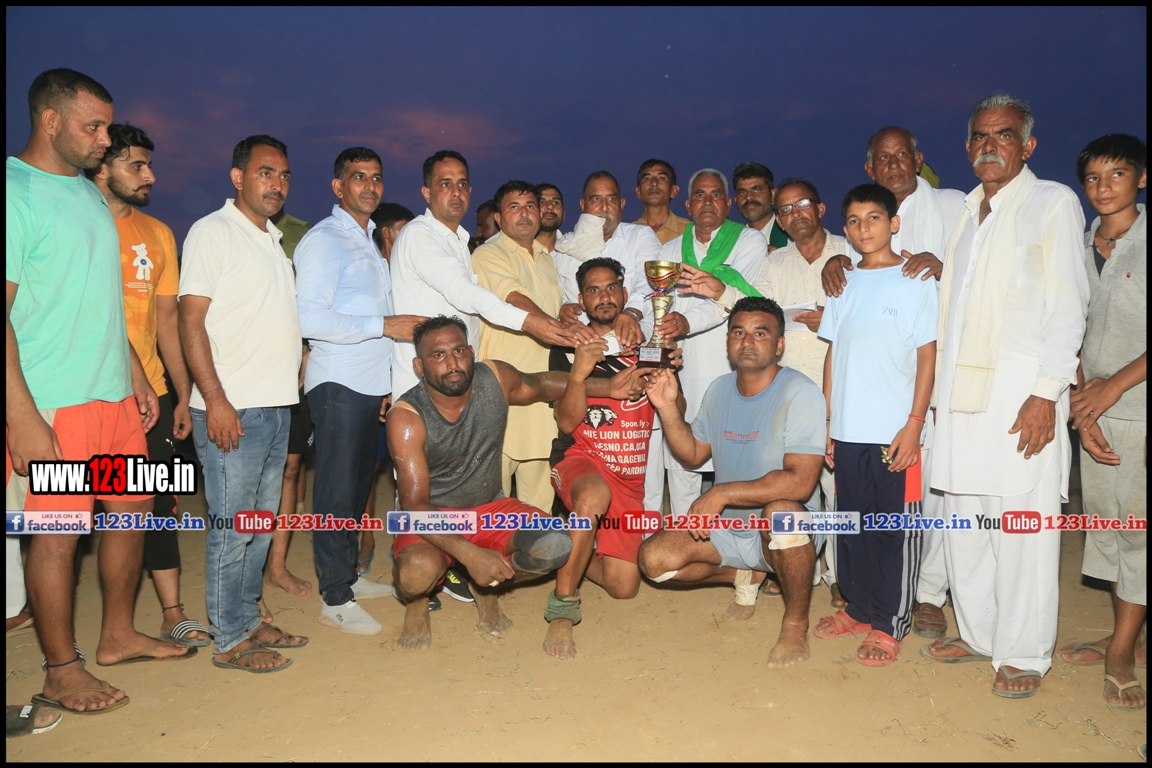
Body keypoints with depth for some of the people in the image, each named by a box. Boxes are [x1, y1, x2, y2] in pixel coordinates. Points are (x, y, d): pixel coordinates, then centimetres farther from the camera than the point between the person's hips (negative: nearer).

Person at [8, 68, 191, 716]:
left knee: (133, 509, 14)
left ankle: (119, 636, 31)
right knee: (59, 534, 2)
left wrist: (137, 375, 17)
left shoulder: (89, 194, 14)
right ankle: (62, 672, 18)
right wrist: (23, 417, -20)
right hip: (50, 403, -8)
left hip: (114, 394, 8)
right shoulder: (17, 192, -11)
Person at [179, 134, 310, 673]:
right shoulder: (213, 231, -6)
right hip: (232, 409, -8)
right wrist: (215, 399, -19)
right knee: (232, 527, -1)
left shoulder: (273, 240, 18)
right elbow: (190, 320, -12)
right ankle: (230, 639, 11)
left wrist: (297, 366, 13)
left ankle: (248, 621, 26)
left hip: (276, 405, 8)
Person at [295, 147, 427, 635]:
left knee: (358, 484, 14)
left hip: (371, 385, 8)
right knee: (337, 489, -4)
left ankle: (349, 576, 25)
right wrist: (386, 325, -19)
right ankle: (335, 599, 4)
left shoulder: (369, 242, 19)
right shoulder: (323, 241, -8)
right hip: (338, 384, -8)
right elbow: (310, 320, -18)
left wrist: (387, 381, 15)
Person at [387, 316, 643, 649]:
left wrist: (606, 388, 7)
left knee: (555, 546, -23)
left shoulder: (496, 379, -9)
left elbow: (538, 385, 15)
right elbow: (414, 504, -26)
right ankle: (416, 603, 5)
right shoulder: (406, 417, -22)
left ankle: (485, 587, 10)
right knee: (419, 572, -37)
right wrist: (469, 554, -39)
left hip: (491, 508, 4)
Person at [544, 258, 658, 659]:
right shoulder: (567, 348, 3)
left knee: (624, 587, -3)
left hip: (630, 475, 4)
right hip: (579, 459, -3)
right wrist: (578, 373, -25)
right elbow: (567, 421, -7)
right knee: (595, 494, -41)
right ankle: (562, 609, -27)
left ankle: (569, 556, 28)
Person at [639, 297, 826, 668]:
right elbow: (693, 454, 10)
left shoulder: (800, 394, -19)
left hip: (784, 532, -6)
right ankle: (745, 576, 16)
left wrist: (722, 493, -28)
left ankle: (796, 624, -13)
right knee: (654, 558, -12)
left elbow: (800, 483, -30)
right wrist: (668, 407, -6)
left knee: (780, 511, -40)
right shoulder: (720, 389, 3)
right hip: (728, 528, 6)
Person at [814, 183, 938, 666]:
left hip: (895, 431, -4)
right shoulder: (844, 284, 12)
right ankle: (859, 608, 27)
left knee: (896, 527, 2)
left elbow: (927, 356, -4)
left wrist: (914, 424, -11)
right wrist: (826, 421, 9)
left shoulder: (915, 281, -1)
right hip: (848, 430, 5)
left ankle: (890, 625, 14)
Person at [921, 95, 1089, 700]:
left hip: (1021, 390, -5)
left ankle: (1024, 654, 11)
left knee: (1021, 530, -2)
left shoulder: (1053, 203, 2)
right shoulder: (963, 210, 19)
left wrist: (1046, 394, -14)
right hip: (960, 389, 6)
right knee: (963, 521, 9)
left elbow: (1067, 304, -6)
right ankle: (977, 632, 24)